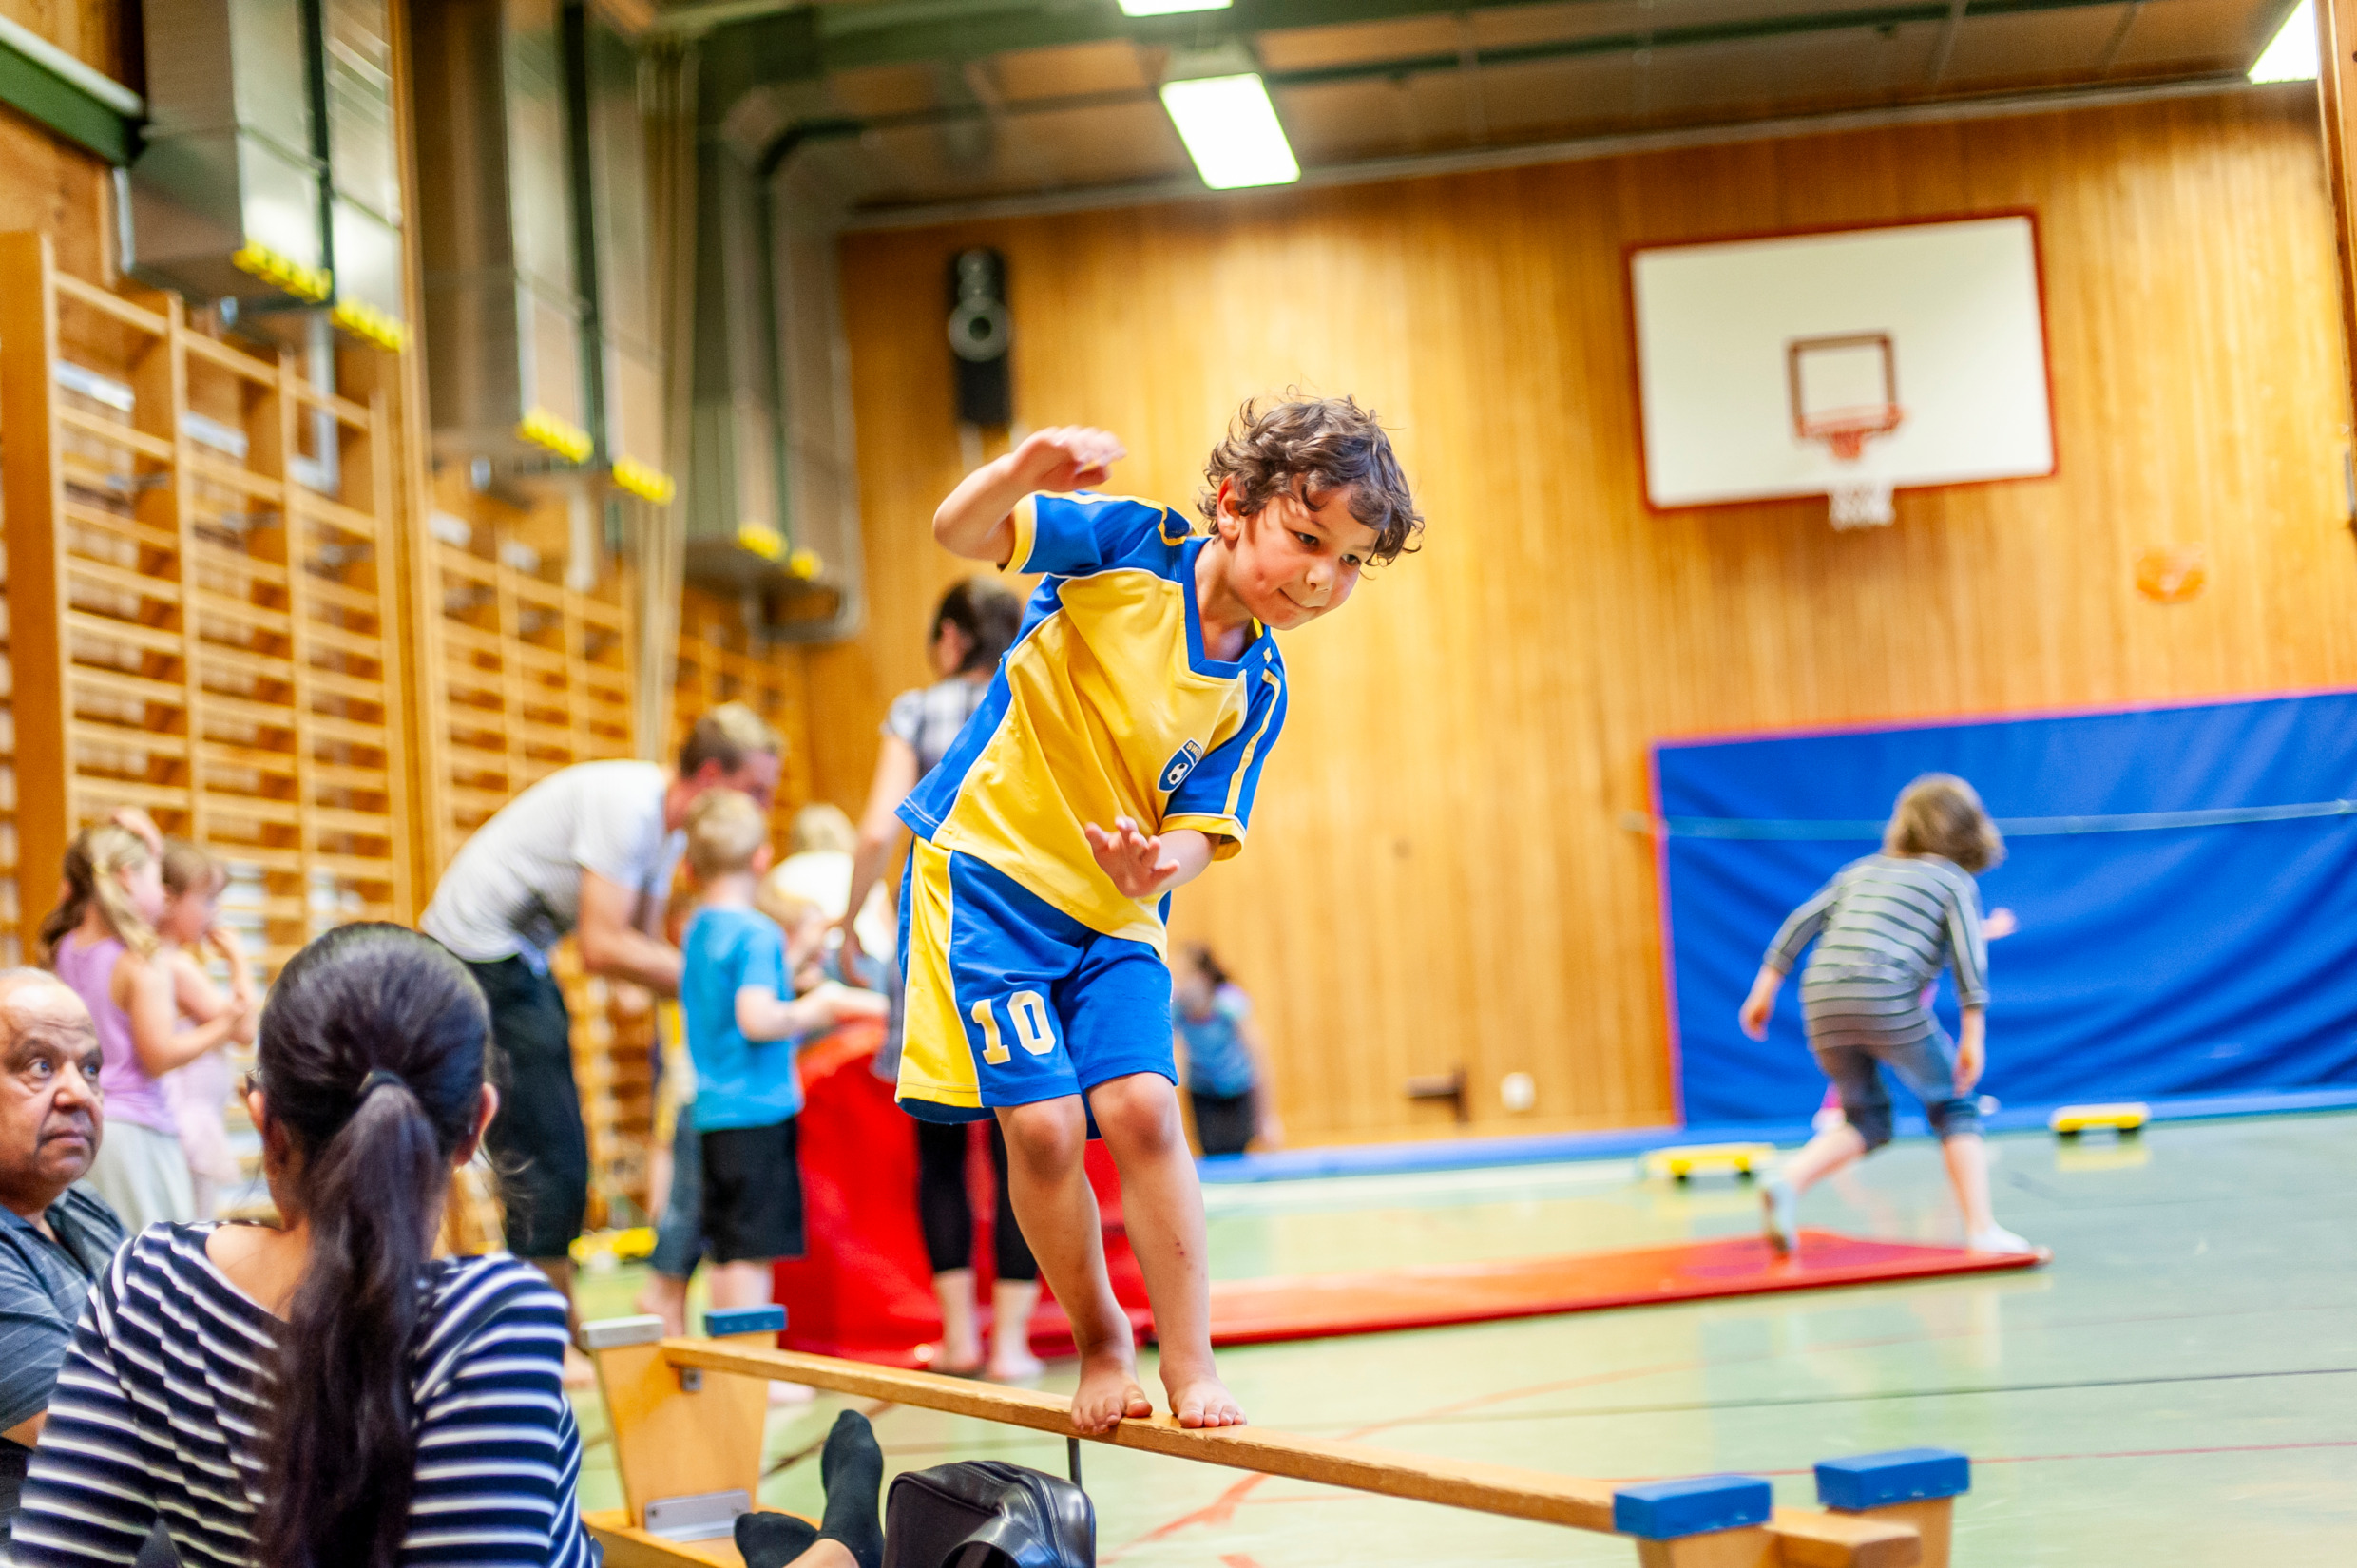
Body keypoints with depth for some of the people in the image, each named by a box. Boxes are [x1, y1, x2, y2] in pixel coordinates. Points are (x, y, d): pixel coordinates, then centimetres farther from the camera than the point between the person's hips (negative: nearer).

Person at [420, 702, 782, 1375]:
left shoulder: (667, 826, 7)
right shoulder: (626, 804, -23)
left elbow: (649, 946, 8)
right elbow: (603, 948, -26)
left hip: (519, 960, 10)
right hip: (478, 951, -10)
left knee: (554, 1159, 12)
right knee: (546, 1157, -10)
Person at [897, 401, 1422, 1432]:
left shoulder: (1256, 692, -1)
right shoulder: (1129, 544, -10)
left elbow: (1197, 835, -5)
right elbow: (959, 533, -16)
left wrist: (1158, 869, -30)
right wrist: (1025, 471, -39)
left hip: (1115, 913, 4)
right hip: (985, 868, -4)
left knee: (1142, 1107, -15)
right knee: (1043, 1124, -13)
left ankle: (1187, 1360, -3)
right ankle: (1100, 1344, 9)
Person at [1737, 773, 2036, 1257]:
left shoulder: (1861, 869, 28)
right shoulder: (1956, 881, 15)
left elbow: (1802, 921, 19)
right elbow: (1969, 957, 2)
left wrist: (1764, 989, 20)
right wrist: (1974, 1037, 1)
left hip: (1822, 999, 5)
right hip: (1889, 999, -5)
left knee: (1866, 1121, 18)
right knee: (1954, 1109, 12)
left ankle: (1786, 1184, -4)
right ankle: (1982, 1229, 4)